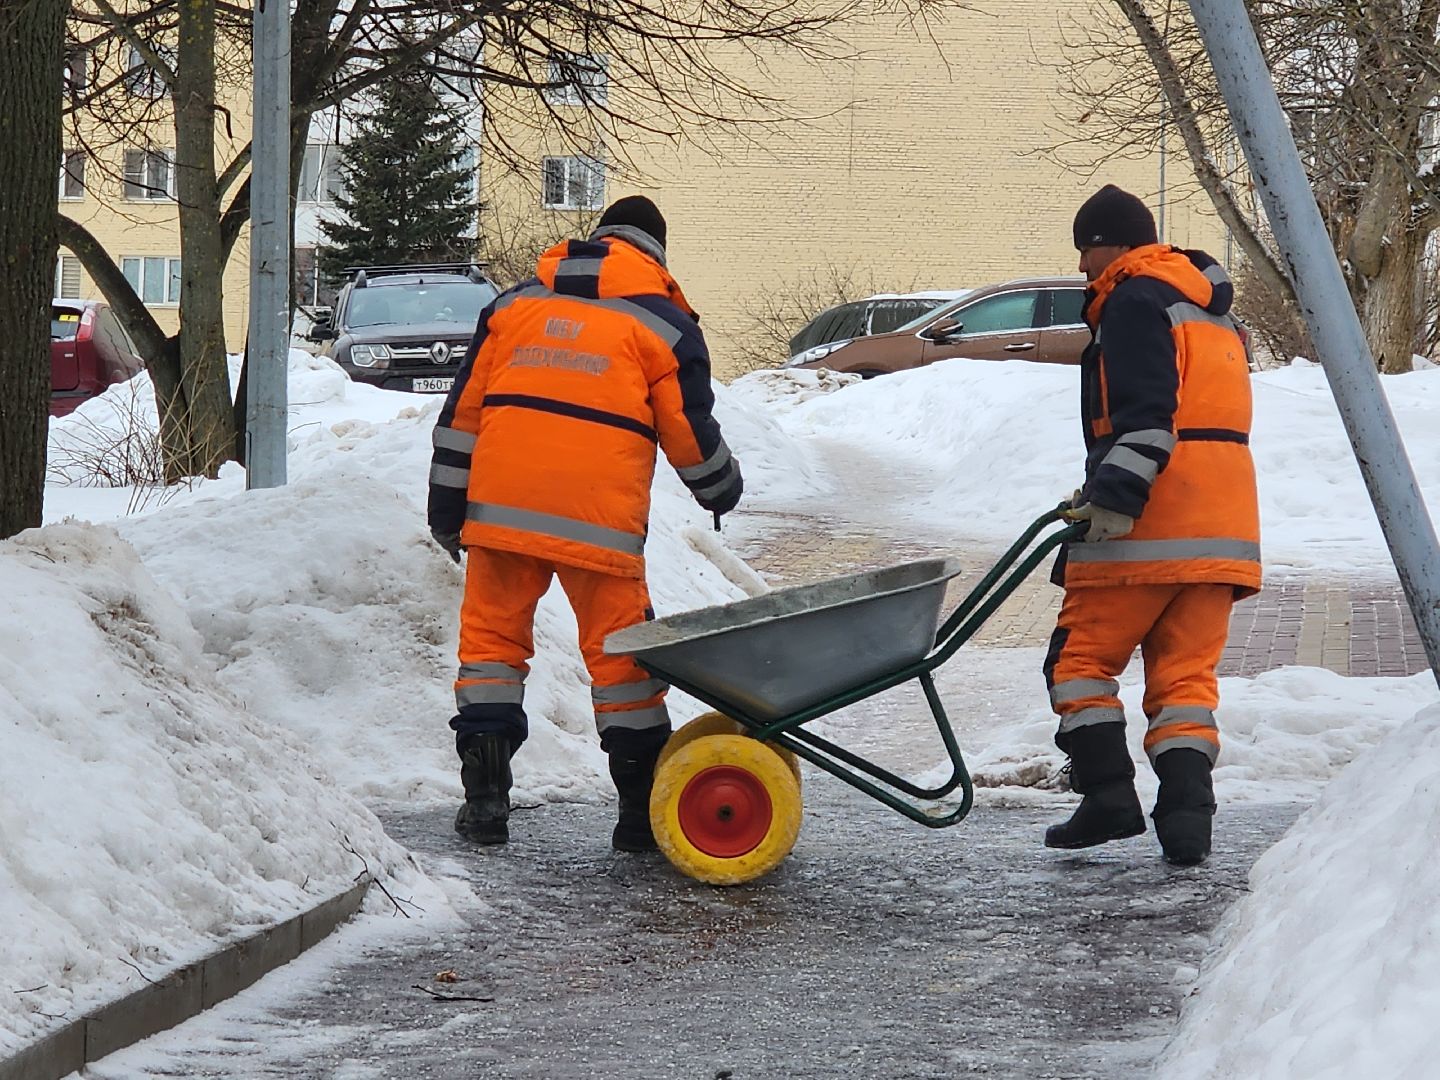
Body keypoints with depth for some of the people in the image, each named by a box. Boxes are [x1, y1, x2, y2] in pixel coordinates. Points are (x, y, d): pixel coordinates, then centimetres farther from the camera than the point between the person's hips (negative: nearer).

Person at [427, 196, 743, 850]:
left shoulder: (514, 304, 16)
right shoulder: (664, 324, 8)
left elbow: (463, 410, 13)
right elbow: (691, 434, 8)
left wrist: (447, 508, 18)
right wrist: (722, 490, 28)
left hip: (501, 508, 2)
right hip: (599, 521, -2)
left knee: (492, 636, 13)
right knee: (619, 653, 7)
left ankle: (485, 795, 7)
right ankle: (644, 812, 10)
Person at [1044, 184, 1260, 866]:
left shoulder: (1135, 301, -5)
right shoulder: (1213, 315, 25)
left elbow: (1144, 414, -18)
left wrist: (1115, 495, -23)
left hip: (1150, 527, -8)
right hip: (1221, 528, 8)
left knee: (1080, 657, 3)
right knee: (1186, 673, 6)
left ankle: (1110, 796, -4)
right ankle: (1187, 817, -4)